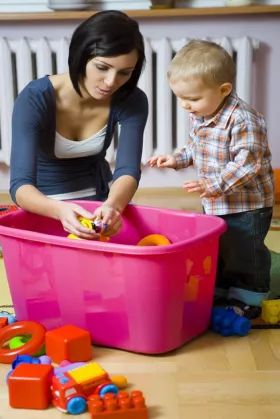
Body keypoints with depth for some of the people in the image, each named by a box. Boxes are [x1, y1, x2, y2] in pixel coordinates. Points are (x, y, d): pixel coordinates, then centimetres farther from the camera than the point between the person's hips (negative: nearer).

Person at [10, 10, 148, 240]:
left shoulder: (132, 101, -16)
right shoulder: (35, 99, -26)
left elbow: (128, 170, -25)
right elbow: (20, 185, -32)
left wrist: (113, 205, -47)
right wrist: (61, 210, -53)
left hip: (100, 199, 2)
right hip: (45, 206, -2)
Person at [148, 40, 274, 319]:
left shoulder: (242, 120, -27)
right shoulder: (198, 116, 1)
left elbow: (248, 161, -30)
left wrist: (216, 185, -36)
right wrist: (177, 159, 4)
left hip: (247, 205, -8)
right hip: (214, 204, 8)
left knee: (244, 254, 4)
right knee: (215, 251, 19)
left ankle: (247, 300, 21)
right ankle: (220, 293, 36)